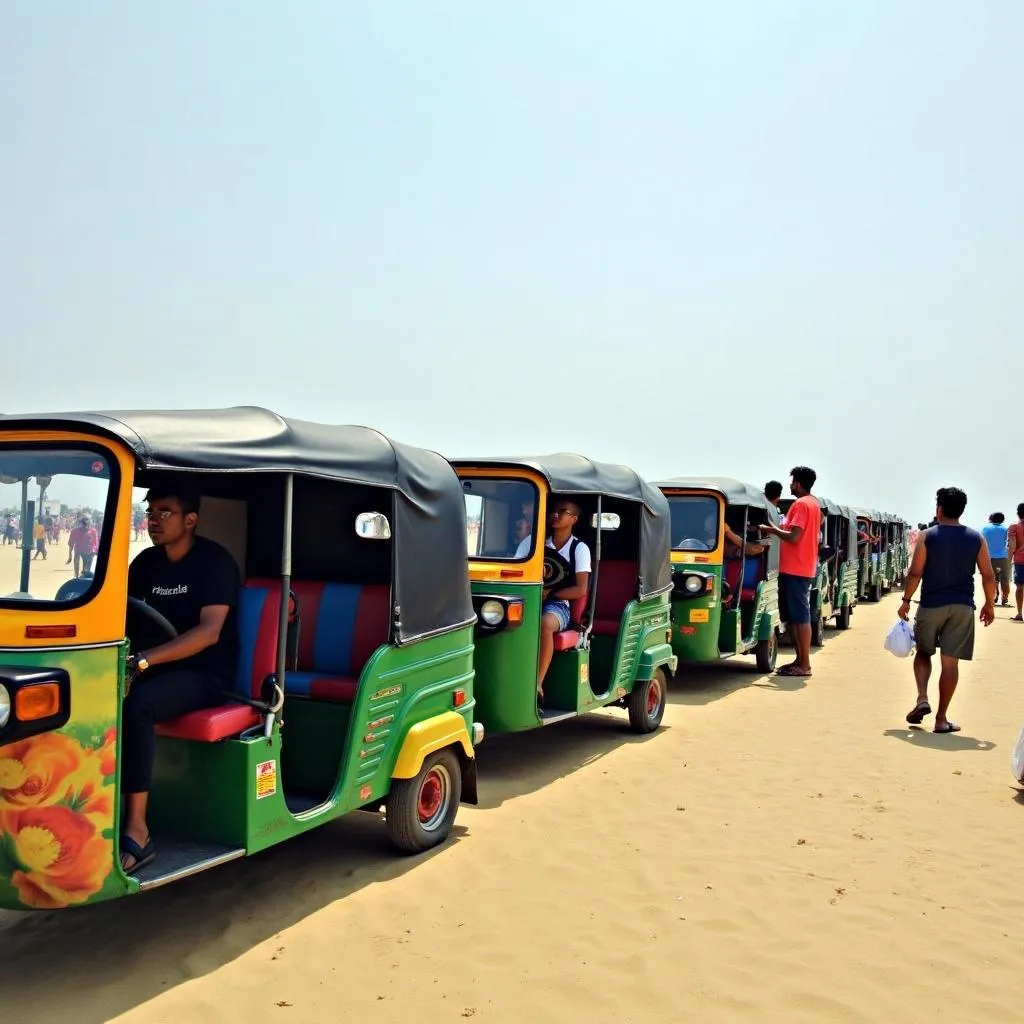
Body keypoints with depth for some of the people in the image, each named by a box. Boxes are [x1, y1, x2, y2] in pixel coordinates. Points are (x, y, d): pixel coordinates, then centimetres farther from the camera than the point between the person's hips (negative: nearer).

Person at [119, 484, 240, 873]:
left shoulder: (215, 561, -11)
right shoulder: (146, 561, 11)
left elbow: (209, 631, -23)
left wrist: (142, 660, -34)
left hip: (205, 673, -6)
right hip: (158, 667, 6)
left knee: (135, 705, -34)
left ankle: (137, 832, -31)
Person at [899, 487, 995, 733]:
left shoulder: (927, 536, -5)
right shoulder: (976, 538, 2)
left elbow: (915, 572, -8)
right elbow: (988, 575, 2)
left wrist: (906, 600, 2)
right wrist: (990, 604, 13)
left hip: (931, 605, -1)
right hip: (962, 606, 1)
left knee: (923, 652, 18)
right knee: (950, 661, 3)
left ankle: (922, 699, -2)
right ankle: (941, 718, 6)